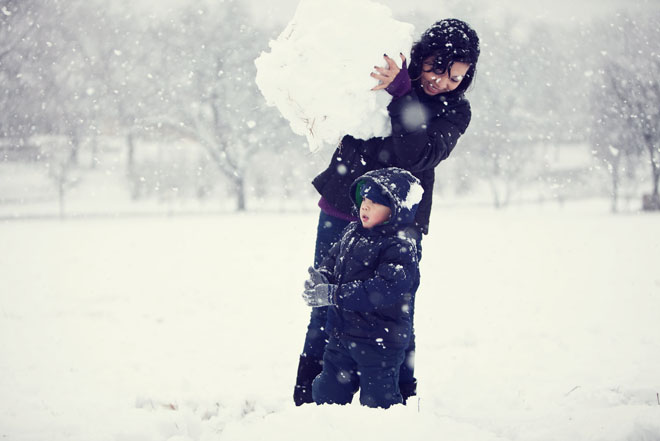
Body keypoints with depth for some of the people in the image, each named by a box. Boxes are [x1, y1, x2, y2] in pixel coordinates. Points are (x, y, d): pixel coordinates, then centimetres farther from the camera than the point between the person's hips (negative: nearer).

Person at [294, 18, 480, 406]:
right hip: (341, 214, 1)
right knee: (327, 311, 1)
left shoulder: (455, 111, -2)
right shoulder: (378, 73, 1)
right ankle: (309, 402, 10)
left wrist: (400, 92, -28)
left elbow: (417, 155, -20)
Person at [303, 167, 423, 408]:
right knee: (327, 393, 16)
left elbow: (383, 290, -28)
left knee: (376, 401, 1)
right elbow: (332, 261, 15)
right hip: (342, 335, 8)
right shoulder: (352, 233, 7)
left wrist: (333, 294, -29)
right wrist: (320, 279, -11)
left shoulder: (400, 247, -19)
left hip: (379, 341, -7)